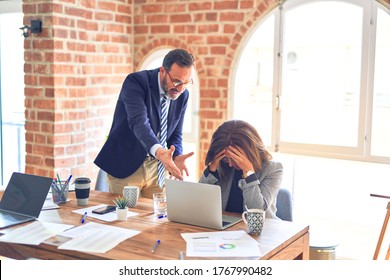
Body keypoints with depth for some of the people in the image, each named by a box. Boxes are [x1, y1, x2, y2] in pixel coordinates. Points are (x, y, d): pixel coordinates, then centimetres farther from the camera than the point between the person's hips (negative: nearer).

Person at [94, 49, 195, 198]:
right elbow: (138, 122, -35)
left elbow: (175, 135, 3)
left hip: (156, 167, 5)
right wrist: (159, 151, -52)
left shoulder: (182, 95, -2)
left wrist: (176, 158, -19)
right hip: (126, 165, -5)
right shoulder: (136, 81, -20)